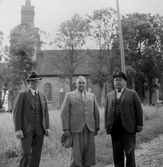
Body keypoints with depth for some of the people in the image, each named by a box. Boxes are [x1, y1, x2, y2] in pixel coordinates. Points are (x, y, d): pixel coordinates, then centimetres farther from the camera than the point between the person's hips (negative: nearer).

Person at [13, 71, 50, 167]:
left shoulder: (42, 96, 14)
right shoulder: (22, 95, -1)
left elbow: (46, 113, 12)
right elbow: (16, 113, -6)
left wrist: (47, 128, 0)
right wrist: (18, 129, -14)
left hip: (39, 130, 4)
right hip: (26, 130, -4)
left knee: (36, 155, 3)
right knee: (26, 154, -11)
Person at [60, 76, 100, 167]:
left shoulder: (92, 96, 15)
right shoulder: (69, 95, 5)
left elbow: (96, 112, 14)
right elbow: (64, 113, 0)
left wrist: (97, 127, 8)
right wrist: (65, 129, -8)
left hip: (89, 129, 3)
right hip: (75, 128, -3)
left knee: (89, 152, 2)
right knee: (76, 152, -4)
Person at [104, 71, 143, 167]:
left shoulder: (132, 93, 5)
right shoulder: (109, 95, 15)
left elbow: (139, 110, 3)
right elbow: (107, 112, 14)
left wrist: (139, 125, -4)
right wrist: (107, 126, 7)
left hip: (128, 129, -3)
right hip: (115, 130, 3)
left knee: (129, 153, 0)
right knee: (117, 154, 7)